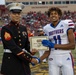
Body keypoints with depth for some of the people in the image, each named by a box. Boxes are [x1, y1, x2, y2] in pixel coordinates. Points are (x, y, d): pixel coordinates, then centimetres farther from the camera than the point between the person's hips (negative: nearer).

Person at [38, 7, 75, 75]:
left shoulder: (66, 24, -5)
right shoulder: (47, 28, 8)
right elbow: (49, 50, 9)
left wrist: (54, 45, -15)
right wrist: (39, 59, -6)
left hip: (66, 58, -3)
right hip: (53, 59, 3)